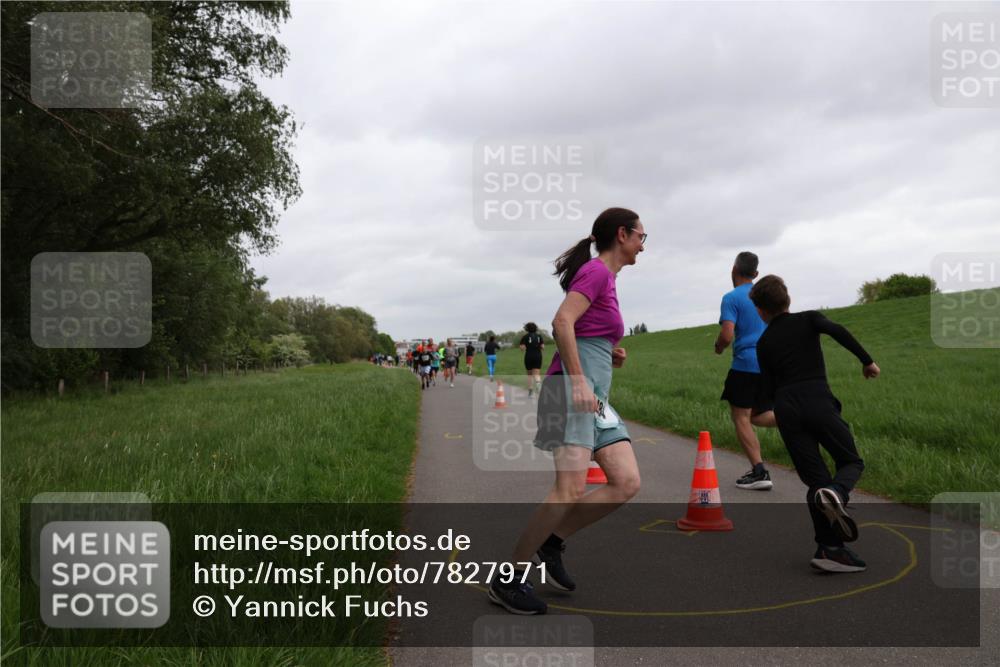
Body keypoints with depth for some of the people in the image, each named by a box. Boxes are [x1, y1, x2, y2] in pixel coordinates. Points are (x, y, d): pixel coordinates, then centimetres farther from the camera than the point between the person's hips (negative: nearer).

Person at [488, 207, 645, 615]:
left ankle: (552, 541, 9)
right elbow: (562, 323, -18)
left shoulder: (606, 278, 23)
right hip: (572, 388, -10)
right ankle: (509, 579, -5)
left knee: (627, 484, -2)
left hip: (595, 397, 10)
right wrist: (578, 381, -23)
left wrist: (609, 355, 13)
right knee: (571, 490, -16)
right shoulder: (596, 271, -5)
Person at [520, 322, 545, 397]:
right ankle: (538, 382, -37)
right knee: (536, 374, -4)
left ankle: (530, 390, 16)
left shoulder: (525, 337, -1)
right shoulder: (539, 336, 5)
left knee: (530, 374, 15)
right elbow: (543, 347, -1)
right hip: (538, 356, 1)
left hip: (528, 357, -1)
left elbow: (522, 348, -9)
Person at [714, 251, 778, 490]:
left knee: (741, 417, 2)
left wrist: (718, 347, 3)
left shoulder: (731, 298, -7)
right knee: (757, 415, 18)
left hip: (745, 364, -7)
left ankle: (759, 472, -6)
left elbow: (727, 335, -17)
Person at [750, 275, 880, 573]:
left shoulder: (763, 342, 17)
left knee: (815, 479, 7)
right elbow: (836, 330, -9)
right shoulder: (808, 319, 12)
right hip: (819, 401, -2)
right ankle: (836, 493, -20)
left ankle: (829, 548, -2)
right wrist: (867, 360, -4)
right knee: (852, 462, 14)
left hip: (786, 410, 2)